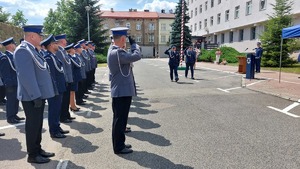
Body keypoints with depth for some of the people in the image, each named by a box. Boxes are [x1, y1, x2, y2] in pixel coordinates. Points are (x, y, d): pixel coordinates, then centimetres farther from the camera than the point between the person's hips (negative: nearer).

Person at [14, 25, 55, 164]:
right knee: (32, 125, 2)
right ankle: (32, 155, 16)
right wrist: (36, 96, -23)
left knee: (37, 124, 17)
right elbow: (26, 75, -24)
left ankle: (38, 149, 30)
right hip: (32, 96, -9)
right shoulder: (23, 50, -18)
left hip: (38, 94, 9)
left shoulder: (31, 49, 14)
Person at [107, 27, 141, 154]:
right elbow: (137, 56, -24)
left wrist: (127, 47, 5)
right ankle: (118, 147, 12)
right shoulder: (117, 52, -20)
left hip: (120, 90, 10)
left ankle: (120, 143, 30)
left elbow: (127, 58, 16)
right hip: (122, 91, -10)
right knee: (120, 119, 0)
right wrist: (133, 44, -8)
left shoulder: (113, 50, 12)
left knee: (120, 119, 17)